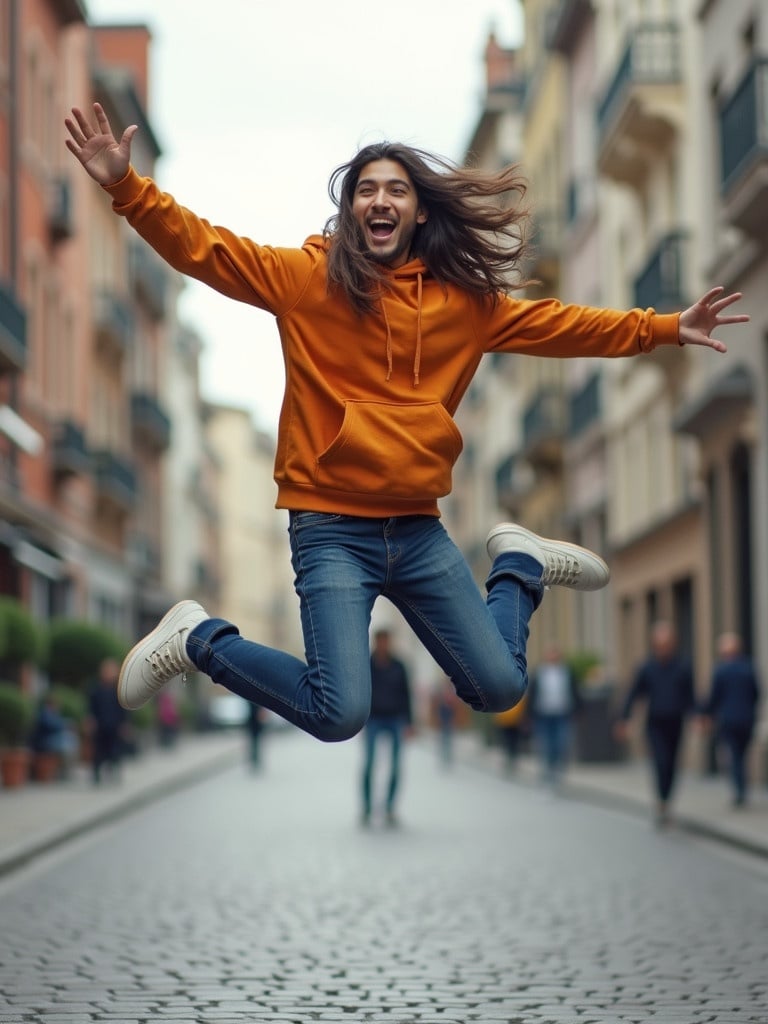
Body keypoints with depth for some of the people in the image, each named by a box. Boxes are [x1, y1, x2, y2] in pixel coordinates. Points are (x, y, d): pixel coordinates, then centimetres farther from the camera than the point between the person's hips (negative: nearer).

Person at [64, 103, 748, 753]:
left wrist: (667, 329, 13)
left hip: (419, 529, 4)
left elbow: (556, 325, 15)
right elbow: (202, 248, -9)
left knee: (499, 689, 7)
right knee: (339, 715, -16)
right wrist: (125, 185, -23)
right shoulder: (306, 277, -3)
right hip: (331, 528, -4)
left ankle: (520, 565, 37)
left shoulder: (464, 296, 8)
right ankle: (200, 640, 8)